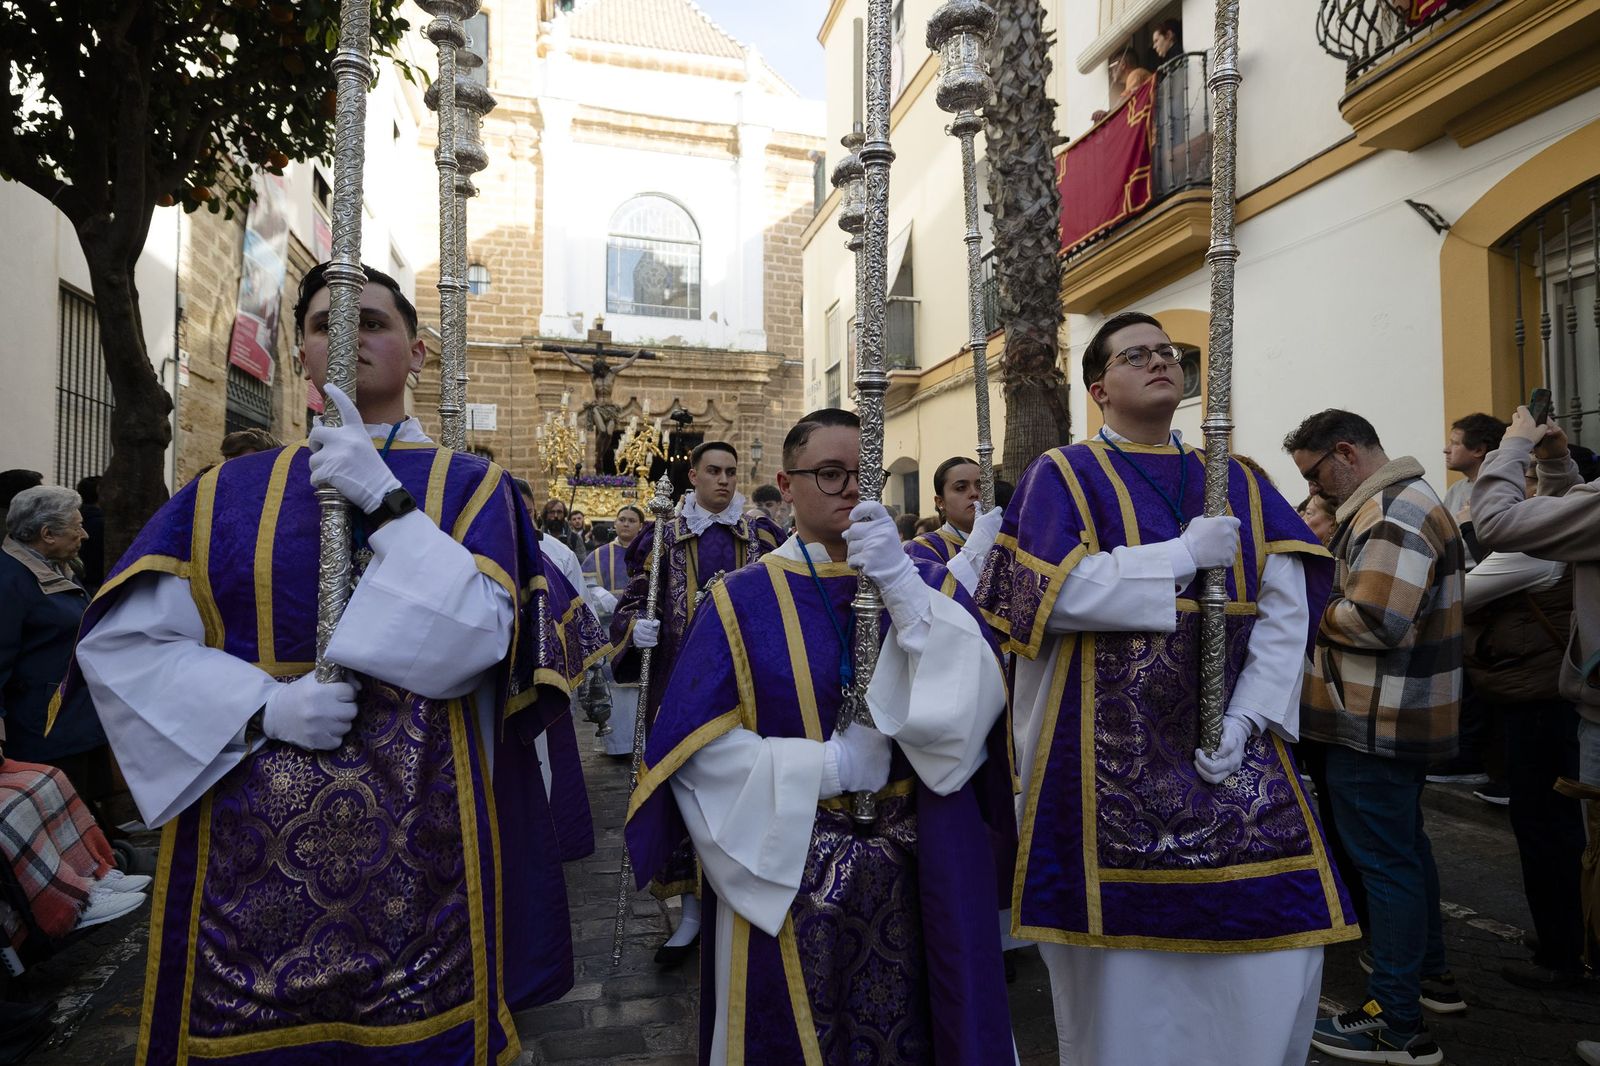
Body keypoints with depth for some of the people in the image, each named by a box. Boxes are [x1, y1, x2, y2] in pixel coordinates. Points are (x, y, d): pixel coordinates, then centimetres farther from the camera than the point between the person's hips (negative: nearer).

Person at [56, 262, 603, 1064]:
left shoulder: (470, 487, -1)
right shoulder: (226, 493, 6)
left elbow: (475, 641, -14)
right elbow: (118, 644, 0)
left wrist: (386, 504, -19)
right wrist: (264, 704, -14)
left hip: (416, 841, -2)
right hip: (244, 847, 2)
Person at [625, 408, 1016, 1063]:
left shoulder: (922, 583, 2)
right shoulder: (745, 599, -5)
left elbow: (975, 695, -14)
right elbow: (696, 747, -10)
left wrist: (899, 581, -23)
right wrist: (830, 764, -15)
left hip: (917, 871, 2)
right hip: (784, 871, -1)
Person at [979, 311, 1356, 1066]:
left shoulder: (1240, 485, 13)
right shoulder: (1063, 476, 1)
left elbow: (1286, 609, 4)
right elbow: (1057, 591, -15)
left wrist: (1247, 718, -9)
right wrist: (1185, 556, -13)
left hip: (1230, 748, 4)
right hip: (1110, 757, -4)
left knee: (1278, 937, 4)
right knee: (1124, 954, 5)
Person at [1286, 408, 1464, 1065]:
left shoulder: (1395, 516, -19)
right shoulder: (1397, 502, 15)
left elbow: (1374, 620, -28)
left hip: (1376, 725, -11)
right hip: (1398, 718, 11)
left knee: (1384, 860, -1)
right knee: (1404, 844, 22)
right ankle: (1430, 974, 39)